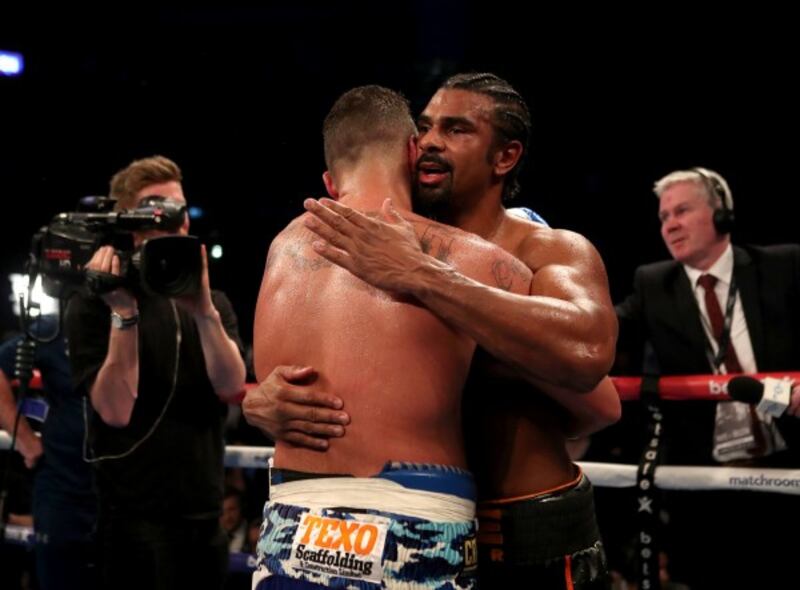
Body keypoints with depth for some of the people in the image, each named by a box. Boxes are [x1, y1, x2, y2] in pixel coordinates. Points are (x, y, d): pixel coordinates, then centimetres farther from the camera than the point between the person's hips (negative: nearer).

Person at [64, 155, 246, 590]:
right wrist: (123, 311, -22)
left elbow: (231, 387, -7)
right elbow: (116, 410, -16)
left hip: (206, 512, 5)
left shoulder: (211, 301, 10)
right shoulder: (94, 303, -5)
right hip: (136, 518, -5)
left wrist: (203, 308, -21)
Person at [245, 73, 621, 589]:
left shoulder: (556, 252, -10)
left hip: (537, 546, -4)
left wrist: (417, 274, -33)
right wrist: (265, 402, -24)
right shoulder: (383, 256, 2)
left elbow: (587, 352, -32)